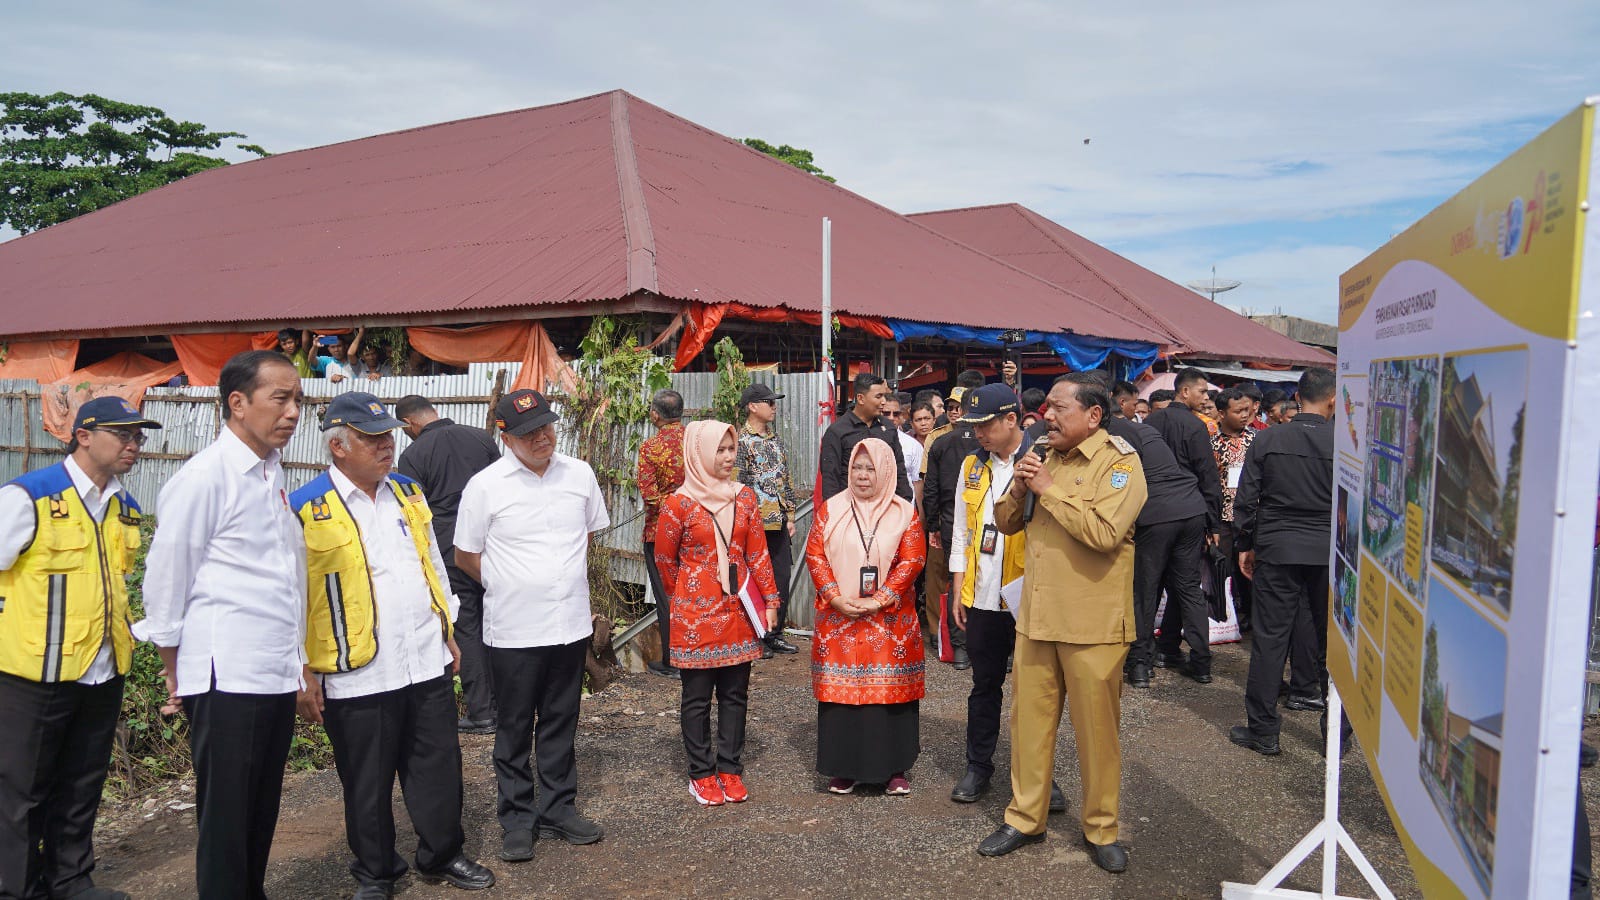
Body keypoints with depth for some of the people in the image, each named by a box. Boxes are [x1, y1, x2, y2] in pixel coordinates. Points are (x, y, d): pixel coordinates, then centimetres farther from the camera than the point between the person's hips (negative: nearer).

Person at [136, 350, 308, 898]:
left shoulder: (273, 475, 12)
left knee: (262, 811, 15)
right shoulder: (204, 477, -11)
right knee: (225, 817, 4)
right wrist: (174, 673, 2)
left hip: (278, 675, 7)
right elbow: (166, 580, -5)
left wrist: (298, 662, 15)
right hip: (226, 675, -7)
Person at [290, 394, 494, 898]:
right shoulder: (306, 511, -10)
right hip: (358, 674, -5)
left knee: (439, 767, 14)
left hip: (428, 663, 5)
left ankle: (442, 856, 33)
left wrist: (447, 631, 16)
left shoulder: (409, 493, 8)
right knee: (367, 784, 11)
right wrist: (303, 674, -9)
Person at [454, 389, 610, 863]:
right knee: (514, 729, 9)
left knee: (560, 723, 15)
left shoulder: (580, 474, 2)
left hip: (571, 624, 3)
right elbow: (465, 556, 1)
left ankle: (558, 809, 28)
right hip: (513, 629, -3)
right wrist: (511, 587, 5)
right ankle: (517, 819, 23)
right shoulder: (485, 485, -9)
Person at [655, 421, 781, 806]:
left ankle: (730, 768, 22)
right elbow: (665, 558, 2)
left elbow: (758, 553, 7)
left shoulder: (745, 497, 4)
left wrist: (769, 600, 4)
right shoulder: (680, 503, -9)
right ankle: (701, 774, 18)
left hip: (738, 609, 4)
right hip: (697, 614, -4)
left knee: (735, 692, 10)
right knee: (697, 696, 6)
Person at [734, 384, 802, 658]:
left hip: (778, 523, 7)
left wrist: (790, 516, 14)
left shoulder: (777, 441, 15)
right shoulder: (740, 441, -8)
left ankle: (774, 635, 20)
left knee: (782, 578, 9)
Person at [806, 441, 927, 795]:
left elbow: (912, 560, -4)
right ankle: (843, 767, 16)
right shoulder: (830, 509, 6)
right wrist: (836, 598, -11)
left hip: (889, 620, -1)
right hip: (838, 619, 1)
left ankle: (894, 768, 15)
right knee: (840, 690, 4)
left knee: (891, 690, 3)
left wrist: (880, 600, -14)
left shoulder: (904, 512, 3)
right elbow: (814, 554, 1)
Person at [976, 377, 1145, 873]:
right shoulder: (1046, 458, 11)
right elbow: (1006, 523, 12)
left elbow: (1104, 532, -24)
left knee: (1096, 727, 6)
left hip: (1093, 623, -6)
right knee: (1029, 719, 12)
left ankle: (1101, 828, 22)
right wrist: (1020, 486, -7)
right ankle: (1025, 817, 26)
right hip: (1035, 616, 6)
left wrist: (1047, 489, -19)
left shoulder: (1119, 462, -9)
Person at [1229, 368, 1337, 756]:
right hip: (1329, 552, 0)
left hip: (1277, 549, 0)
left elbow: (1246, 498, -1)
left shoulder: (1268, 439, -3)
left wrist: (1244, 545, 9)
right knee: (1332, 638, 11)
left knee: (1269, 637, 4)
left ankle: (1262, 731, 9)